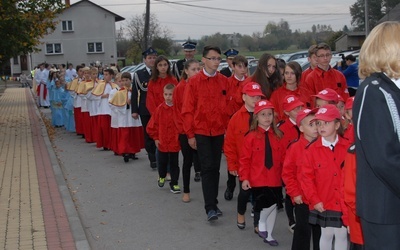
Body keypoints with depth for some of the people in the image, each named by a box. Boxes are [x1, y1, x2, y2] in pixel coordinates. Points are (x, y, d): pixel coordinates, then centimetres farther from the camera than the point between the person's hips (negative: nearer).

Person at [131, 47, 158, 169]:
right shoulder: (138, 74, 3)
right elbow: (135, 93, 2)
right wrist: (134, 111, -2)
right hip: (145, 110, 1)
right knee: (148, 135, 7)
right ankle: (153, 159, 17)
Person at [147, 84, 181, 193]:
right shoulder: (160, 109, -4)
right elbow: (153, 125, 1)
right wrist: (156, 138, 2)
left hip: (175, 142, -2)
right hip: (162, 142, 2)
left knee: (174, 163, 6)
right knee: (162, 162, 18)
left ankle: (174, 183, 16)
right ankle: (162, 177, 44)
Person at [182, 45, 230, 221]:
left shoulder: (224, 81, 5)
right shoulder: (194, 81, -4)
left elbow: (228, 106, 8)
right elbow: (188, 110, -4)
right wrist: (190, 134, -6)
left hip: (219, 132, 3)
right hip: (201, 132, -3)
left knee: (215, 168, 10)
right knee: (207, 168, -7)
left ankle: (213, 203, 21)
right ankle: (210, 208, -5)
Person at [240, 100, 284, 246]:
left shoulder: (277, 136, 4)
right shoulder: (251, 136, -7)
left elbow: (282, 158, 7)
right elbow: (245, 159, -6)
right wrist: (244, 178, -10)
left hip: (275, 179, 4)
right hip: (258, 179, -4)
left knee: (274, 206, 11)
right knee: (269, 203, -15)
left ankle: (268, 235, 28)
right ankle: (262, 223, 16)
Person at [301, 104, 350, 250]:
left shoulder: (347, 148, -5)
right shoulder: (312, 150, -5)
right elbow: (307, 178, -5)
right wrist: (314, 200, -10)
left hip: (344, 204, 0)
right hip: (323, 204, 0)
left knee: (342, 235, 10)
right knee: (326, 235, 12)